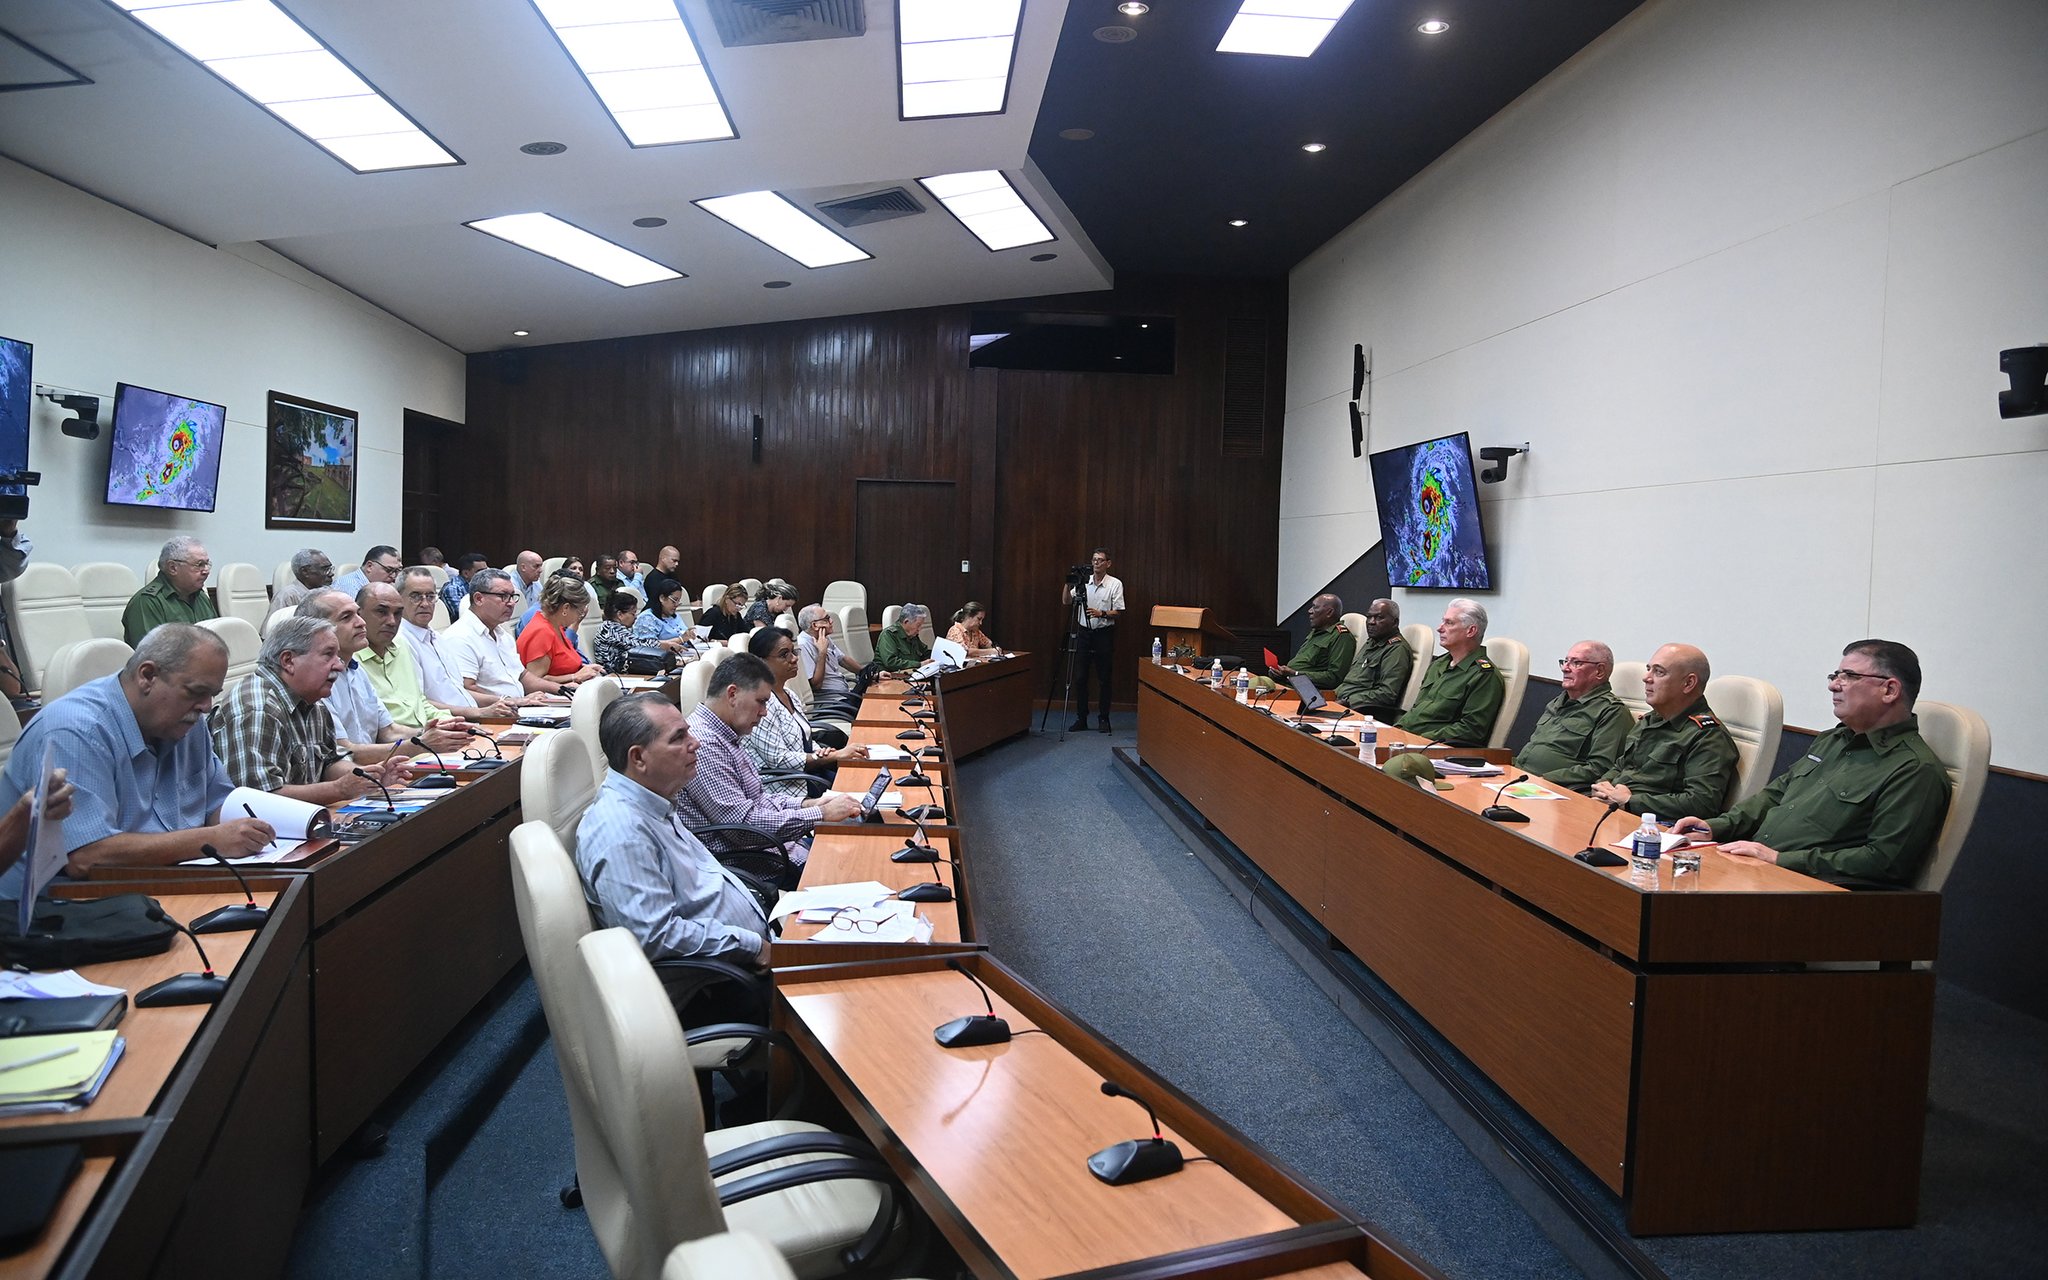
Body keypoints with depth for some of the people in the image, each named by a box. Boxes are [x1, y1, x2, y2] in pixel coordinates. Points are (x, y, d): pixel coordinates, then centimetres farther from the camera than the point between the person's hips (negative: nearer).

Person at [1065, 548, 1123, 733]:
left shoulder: (1115, 584, -3)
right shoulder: (1083, 581, 7)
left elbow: (1119, 612, -6)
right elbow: (1066, 602, 0)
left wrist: (1102, 614, -22)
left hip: (1104, 634, -3)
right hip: (1084, 633, 3)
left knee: (1104, 679, 2)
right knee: (1080, 678, 3)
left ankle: (1103, 718, 10)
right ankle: (1081, 718, 10)